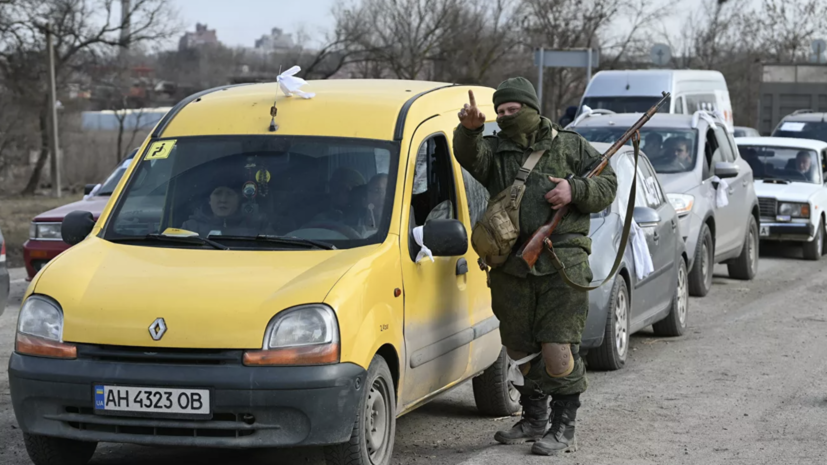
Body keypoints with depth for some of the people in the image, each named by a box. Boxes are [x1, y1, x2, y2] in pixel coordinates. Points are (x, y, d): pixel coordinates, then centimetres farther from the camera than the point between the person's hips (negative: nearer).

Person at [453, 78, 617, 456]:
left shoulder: (570, 147, 11)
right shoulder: (494, 150, 11)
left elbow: (607, 184, 9)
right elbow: (470, 156, -12)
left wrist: (575, 191, -11)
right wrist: (469, 129, -34)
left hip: (562, 265, -3)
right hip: (511, 268, 3)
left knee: (558, 350, -9)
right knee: (520, 349, 11)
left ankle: (563, 429, 2)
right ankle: (534, 420, 29)